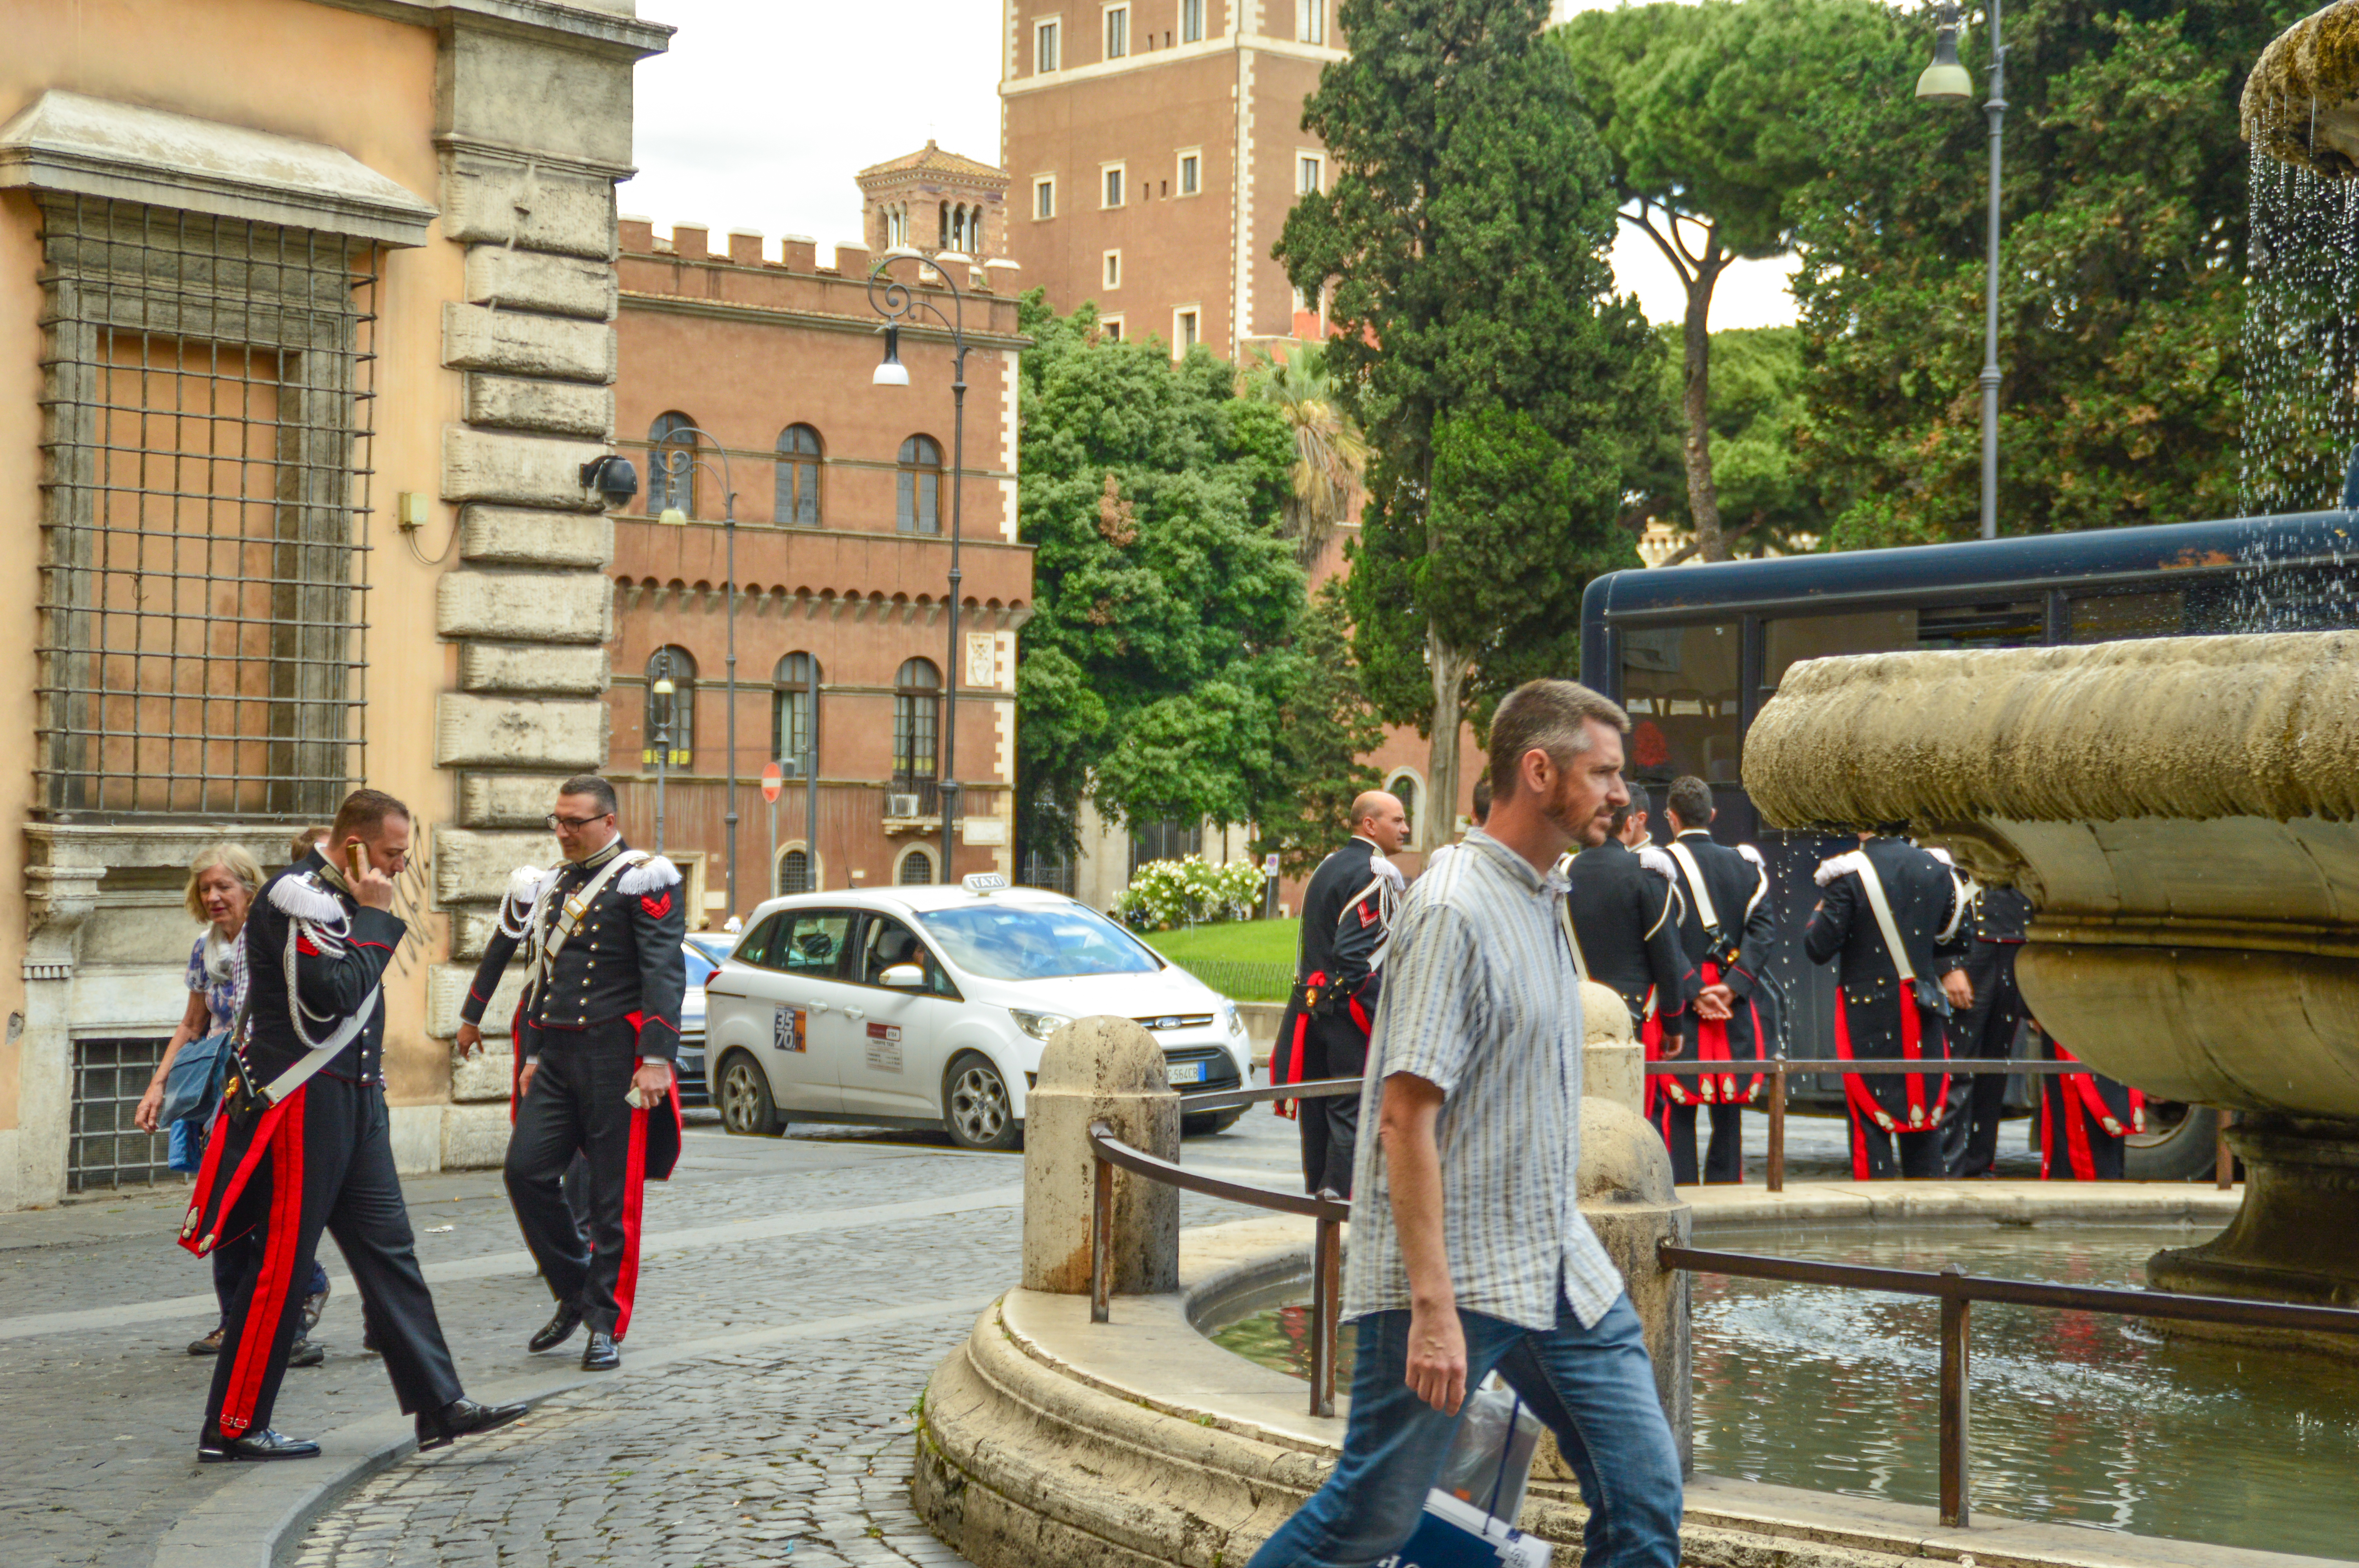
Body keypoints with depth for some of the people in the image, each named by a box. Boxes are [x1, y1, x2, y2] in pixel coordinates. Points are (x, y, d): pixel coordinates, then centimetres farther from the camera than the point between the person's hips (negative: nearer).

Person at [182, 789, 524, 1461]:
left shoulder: (342, 900, 17)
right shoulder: (297, 896, -14)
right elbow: (332, 995, -24)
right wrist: (375, 919, -17)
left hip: (353, 1102, 10)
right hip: (302, 1105, -10)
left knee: (389, 1253, 8)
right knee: (279, 1264, -4)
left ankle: (440, 1406, 9)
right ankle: (233, 1428, 5)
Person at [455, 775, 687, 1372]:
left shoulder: (644, 879, -6)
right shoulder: (551, 884, 16)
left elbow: (665, 974, -13)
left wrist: (657, 1058, -20)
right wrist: (533, 1055, 26)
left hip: (614, 1054, -6)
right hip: (557, 1054, 6)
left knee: (613, 1194, -2)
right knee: (526, 1171, -3)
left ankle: (607, 1324, 7)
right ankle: (575, 1294, 14)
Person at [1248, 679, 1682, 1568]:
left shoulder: (1546, 901, 13)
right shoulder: (1453, 911, -16)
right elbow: (1406, 1117, -21)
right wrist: (1433, 1308, -25)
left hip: (1561, 1273, 9)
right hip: (1453, 1278, -9)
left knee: (1644, 1493, 4)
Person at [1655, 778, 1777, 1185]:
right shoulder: (1745, 865, 7)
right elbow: (1764, 929, -3)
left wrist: (1693, 993, -10)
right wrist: (1732, 987, -8)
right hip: (1736, 1013, 3)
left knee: (1675, 1114, 0)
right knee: (1729, 1116, 11)